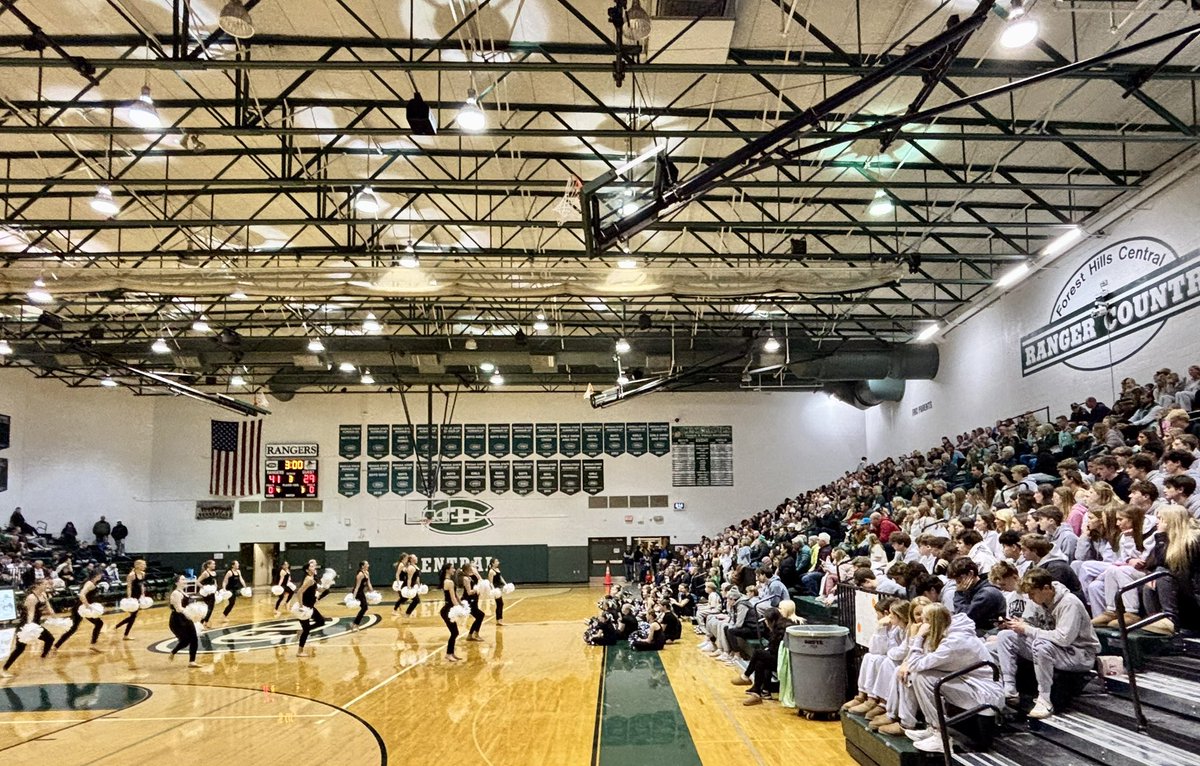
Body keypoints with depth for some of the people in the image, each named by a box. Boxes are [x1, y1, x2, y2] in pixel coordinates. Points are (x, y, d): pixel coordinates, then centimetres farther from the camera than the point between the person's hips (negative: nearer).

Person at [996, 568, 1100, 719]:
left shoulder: (1069, 603, -24)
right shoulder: (1038, 600, -2)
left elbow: (1064, 638, -34)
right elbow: (1028, 624, 6)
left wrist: (1027, 630, -29)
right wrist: (1017, 624, -18)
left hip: (1080, 654, -8)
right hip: (1050, 646, 8)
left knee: (1041, 645, -39)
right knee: (1005, 636, -6)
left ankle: (1044, 701, -26)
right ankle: (1009, 691, -9)